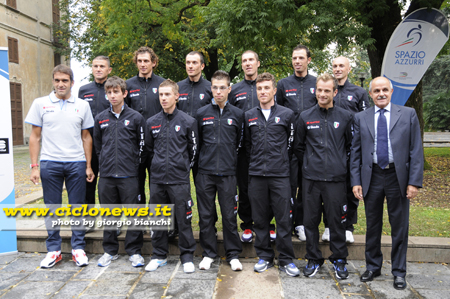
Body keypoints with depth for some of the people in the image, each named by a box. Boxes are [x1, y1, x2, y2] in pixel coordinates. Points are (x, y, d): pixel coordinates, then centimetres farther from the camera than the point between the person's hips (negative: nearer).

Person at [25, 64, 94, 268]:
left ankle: (78, 248, 17)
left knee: (77, 207, 6)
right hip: (50, 163, 0)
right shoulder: (40, 104, 4)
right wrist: (34, 166, -2)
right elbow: (35, 137, 5)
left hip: (76, 163, 0)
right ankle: (53, 250, 20)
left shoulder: (82, 106, 6)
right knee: (51, 208, 7)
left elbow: (86, 137, 9)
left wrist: (89, 166, 4)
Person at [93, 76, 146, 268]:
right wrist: (106, 162, 14)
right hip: (107, 174, 3)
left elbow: (142, 146, 4)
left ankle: (134, 251, 15)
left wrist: (134, 164, 6)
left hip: (129, 175, -3)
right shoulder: (100, 118, 8)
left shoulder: (136, 117, -1)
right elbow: (97, 144, 18)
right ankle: (110, 250, 25)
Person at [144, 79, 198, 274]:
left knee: (183, 219, 2)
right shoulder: (152, 122, 7)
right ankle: (159, 255, 26)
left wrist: (184, 168, 8)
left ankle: (187, 256, 17)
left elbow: (193, 150, 5)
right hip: (157, 179, 3)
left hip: (179, 180, -3)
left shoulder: (188, 122, -2)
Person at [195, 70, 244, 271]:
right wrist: (205, 159, 11)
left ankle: (233, 254, 17)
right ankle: (208, 253, 21)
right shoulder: (202, 113, 5)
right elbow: (197, 142, 12)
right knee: (206, 215, 7)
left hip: (228, 173, -1)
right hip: (205, 172, 1)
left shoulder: (237, 114, 5)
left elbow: (240, 142, 12)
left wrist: (230, 160, 11)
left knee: (229, 215, 4)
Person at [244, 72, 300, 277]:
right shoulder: (249, 116, 10)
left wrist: (281, 162, 11)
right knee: (260, 219, 8)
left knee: (284, 218, 1)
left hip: (280, 175, -2)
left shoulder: (287, 114, 4)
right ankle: (264, 256, 21)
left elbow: (291, 143, 10)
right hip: (256, 175, 2)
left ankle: (286, 260, 13)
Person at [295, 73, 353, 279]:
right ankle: (313, 259, 23)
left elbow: (351, 146, 12)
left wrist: (340, 164, 10)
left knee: (337, 219, 5)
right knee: (311, 220, 7)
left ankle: (339, 260, 22)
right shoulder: (305, 117, 6)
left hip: (336, 177, -1)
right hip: (311, 177, 1)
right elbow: (299, 146, 15)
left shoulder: (345, 117, 5)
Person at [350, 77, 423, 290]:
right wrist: (356, 181, -1)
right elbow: (356, 152, 6)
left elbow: (416, 150, -1)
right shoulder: (361, 118, 5)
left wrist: (414, 182, -8)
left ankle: (399, 272, 23)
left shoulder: (408, 114, 2)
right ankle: (372, 267, 29)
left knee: (399, 227, 7)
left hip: (398, 177, -1)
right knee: (372, 226, 12)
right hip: (372, 177, 1)